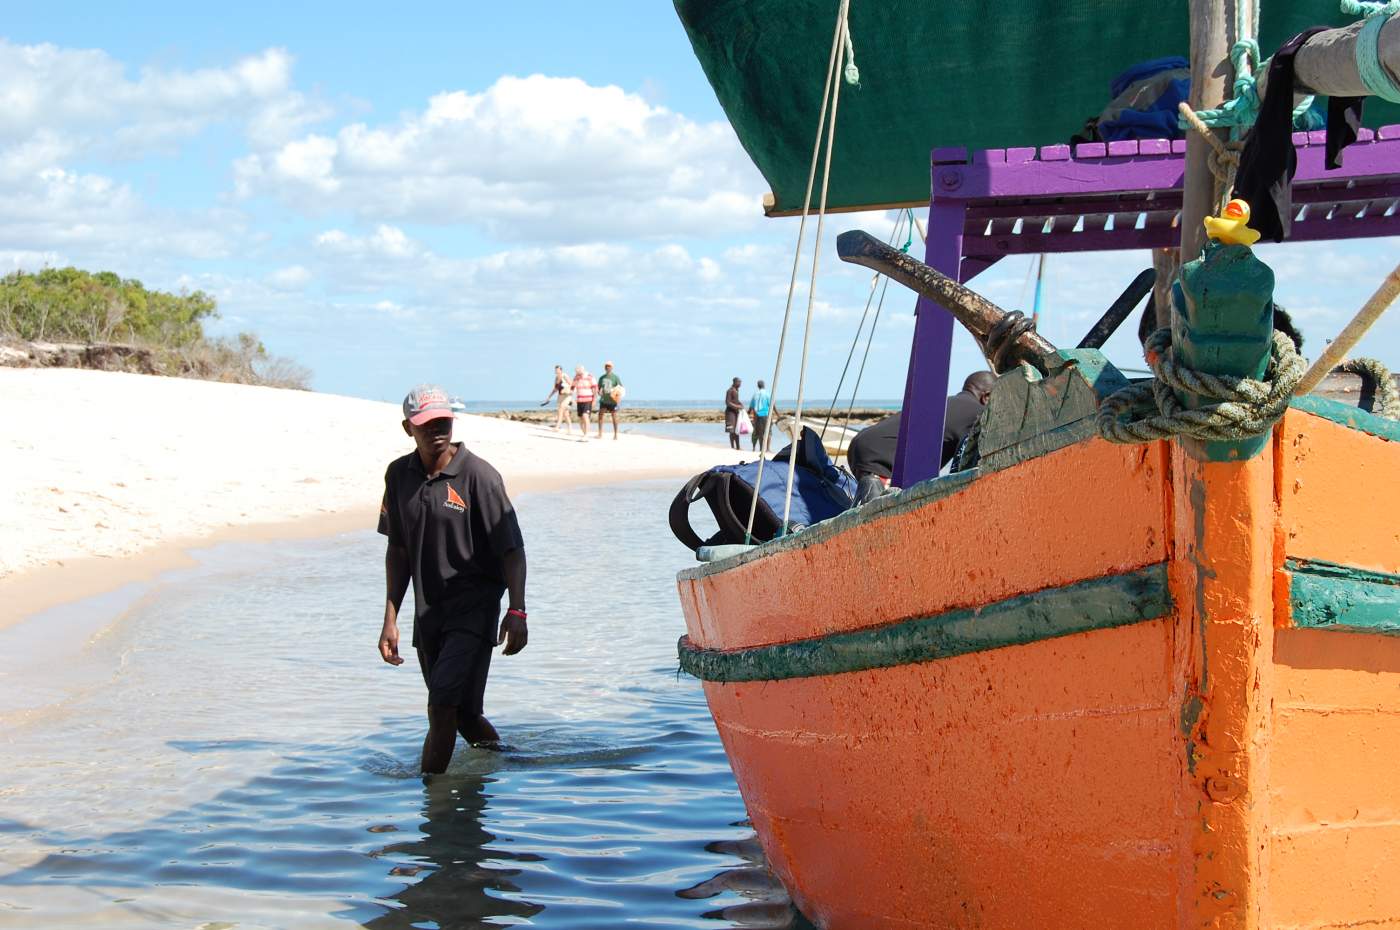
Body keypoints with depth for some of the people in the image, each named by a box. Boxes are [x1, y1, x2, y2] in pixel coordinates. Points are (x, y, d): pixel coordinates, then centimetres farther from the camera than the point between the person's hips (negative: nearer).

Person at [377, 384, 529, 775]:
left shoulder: (478, 475, -12)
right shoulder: (399, 474, 4)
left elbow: (511, 549, -10)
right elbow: (398, 551, 12)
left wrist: (516, 613, -19)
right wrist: (390, 620, 10)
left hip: (474, 607, -6)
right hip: (428, 611, 6)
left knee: (444, 705, -20)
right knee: (463, 715, 14)